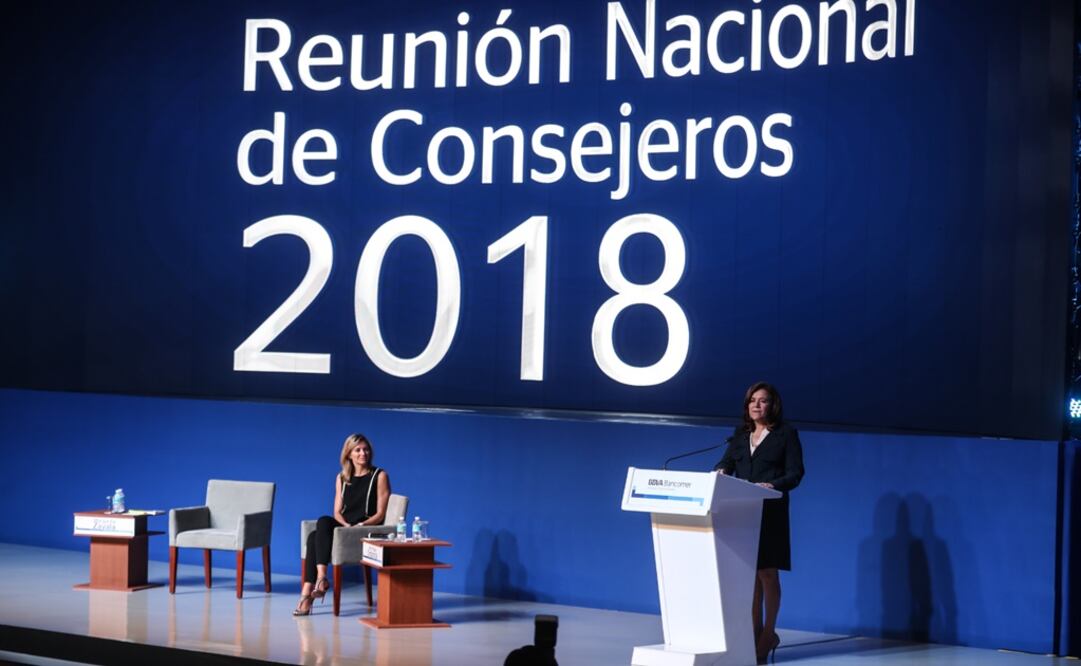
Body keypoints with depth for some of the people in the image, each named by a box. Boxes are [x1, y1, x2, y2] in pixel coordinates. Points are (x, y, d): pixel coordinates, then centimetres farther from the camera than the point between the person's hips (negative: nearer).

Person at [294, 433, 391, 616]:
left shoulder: (379, 476, 3)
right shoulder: (342, 478, 16)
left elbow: (380, 514, -2)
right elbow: (337, 511, 12)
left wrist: (360, 525, -17)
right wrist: (345, 524, -9)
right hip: (343, 527, 5)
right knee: (314, 535, -30)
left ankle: (307, 593, -38)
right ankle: (320, 579, -37)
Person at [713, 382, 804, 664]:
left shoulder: (786, 434, 2)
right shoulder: (740, 435, 16)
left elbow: (795, 473, -4)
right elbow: (726, 464, 9)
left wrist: (773, 485, -22)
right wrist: (720, 473, -15)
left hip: (771, 512, -4)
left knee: (767, 572, -4)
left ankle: (768, 634, 4)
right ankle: (756, 632, 13)